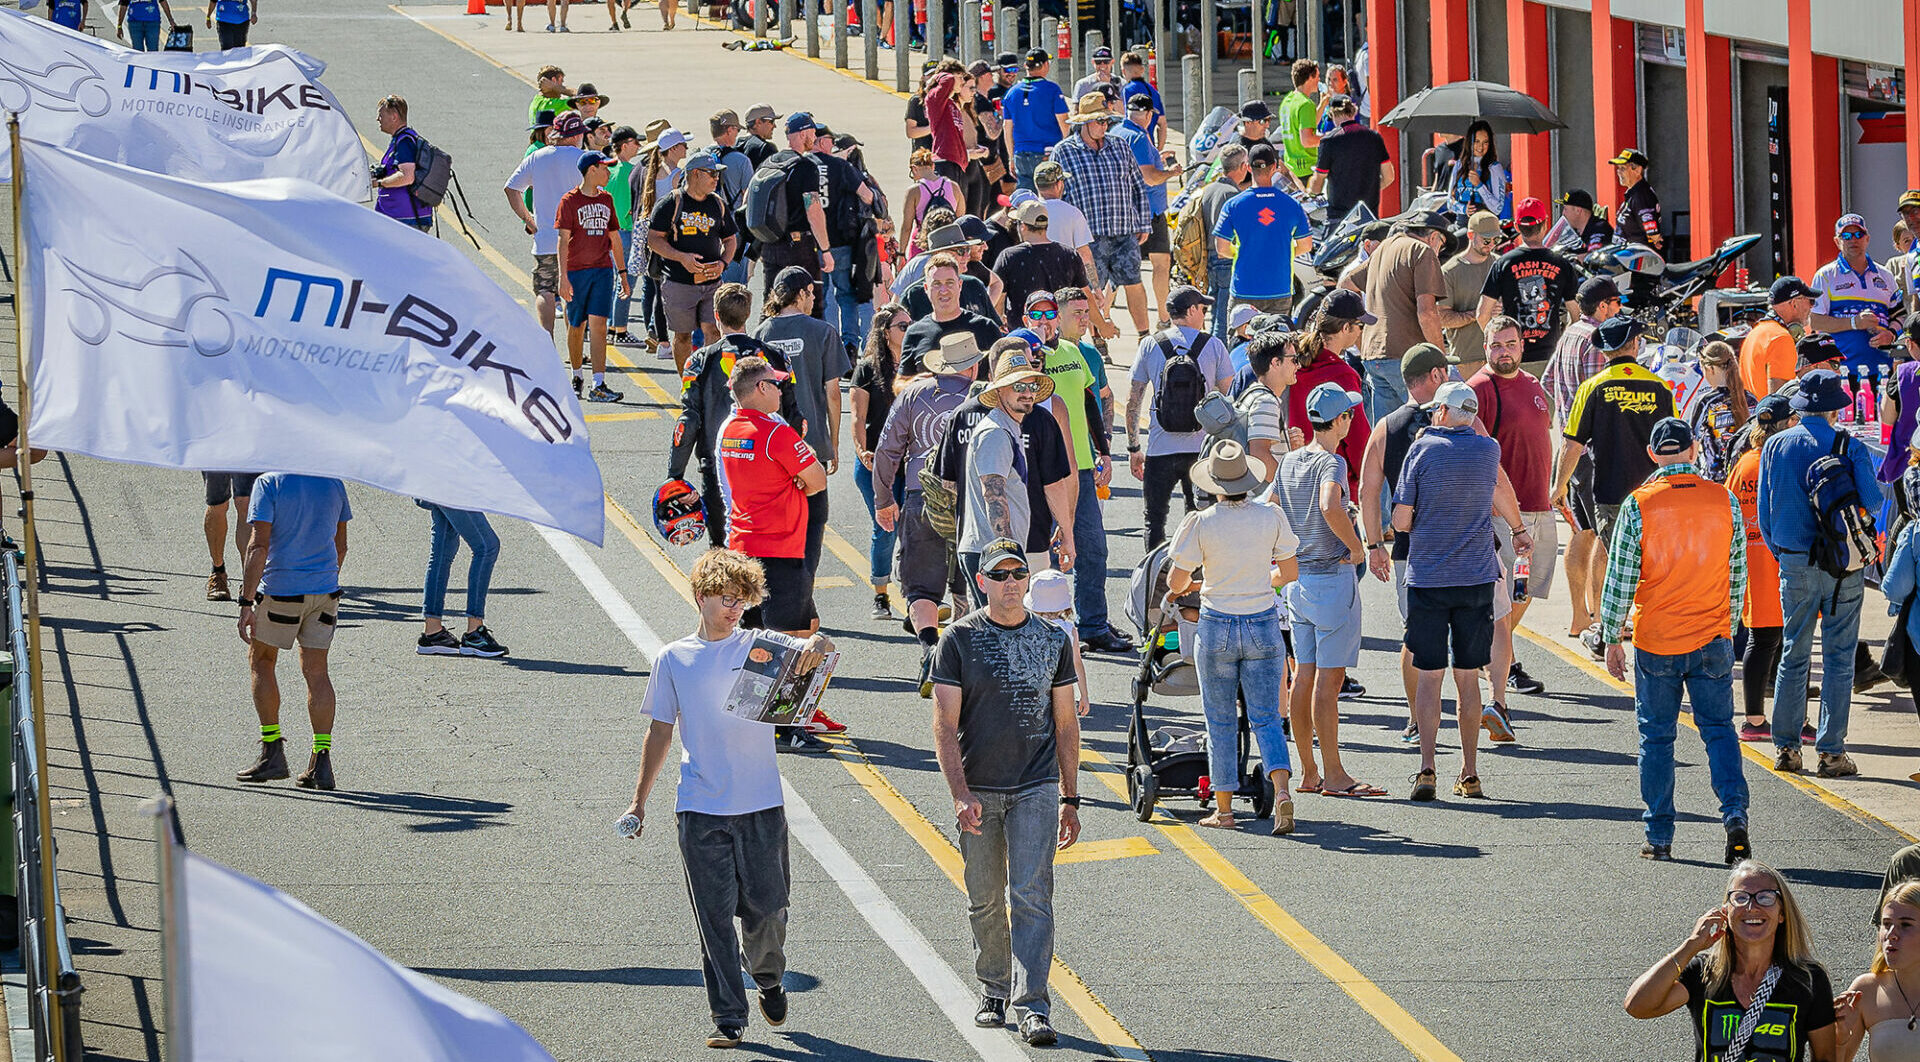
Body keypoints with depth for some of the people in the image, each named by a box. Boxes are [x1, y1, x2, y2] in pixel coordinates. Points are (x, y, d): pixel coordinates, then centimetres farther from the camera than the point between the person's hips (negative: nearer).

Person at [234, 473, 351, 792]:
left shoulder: (269, 483, -11)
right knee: (316, 671, 8)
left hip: (281, 587, -4)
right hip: (324, 587, 4)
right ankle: (321, 762, 1)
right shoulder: (333, 483, 4)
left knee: (260, 661, 15)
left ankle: (272, 750, 9)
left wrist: (246, 603, -16)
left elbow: (259, 546, -17)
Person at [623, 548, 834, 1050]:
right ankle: (727, 1018, 2)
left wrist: (815, 645, -34)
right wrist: (638, 801, 11)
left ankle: (768, 976, 34)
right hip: (700, 809, 0)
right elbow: (660, 733, 12)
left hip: (761, 803, 0)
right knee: (715, 916, -2)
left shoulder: (760, 645, 4)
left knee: (767, 909, 3)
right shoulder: (673, 660, 7)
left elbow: (818, 650, -9)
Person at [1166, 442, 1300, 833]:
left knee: (1221, 720, 10)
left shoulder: (1201, 523, -11)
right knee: (1265, 717, 4)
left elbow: (1176, 582, -9)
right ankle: (1281, 789, -20)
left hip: (1217, 627, -2)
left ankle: (1224, 808, 14)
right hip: (1263, 625, 2)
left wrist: (1187, 586, 15)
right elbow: (1289, 572, 5)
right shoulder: (1270, 517, -4)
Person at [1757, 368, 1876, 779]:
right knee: (1838, 658, 2)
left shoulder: (1775, 447, 1)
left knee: (1793, 654, 12)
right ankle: (1832, 752, 1)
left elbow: (1764, 510, 6)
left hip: (1795, 564, 3)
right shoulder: (1850, 448, -9)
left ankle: (1785, 747, 11)